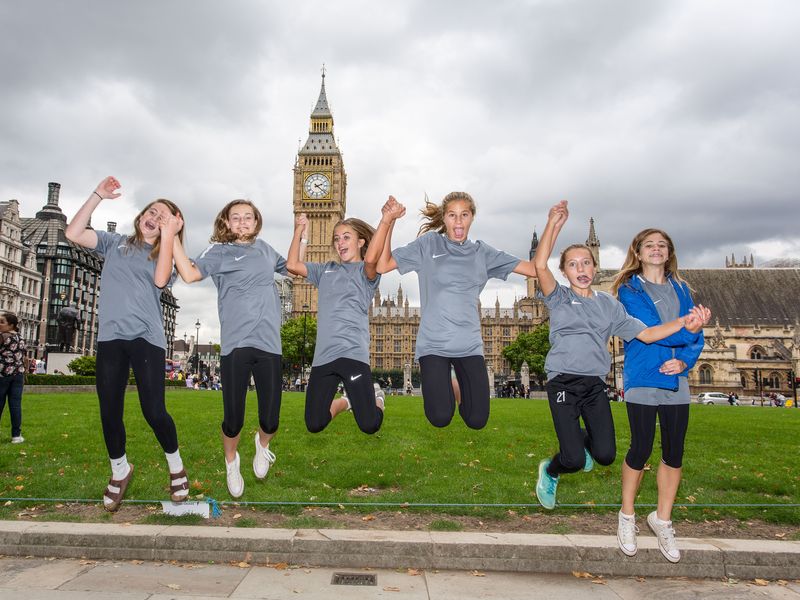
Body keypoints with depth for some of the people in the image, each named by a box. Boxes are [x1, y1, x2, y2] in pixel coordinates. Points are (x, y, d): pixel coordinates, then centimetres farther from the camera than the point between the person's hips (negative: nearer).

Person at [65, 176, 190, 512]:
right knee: (109, 410, 5)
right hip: (110, 337, 3)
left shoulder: (163, 254, 11)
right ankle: (120, 470, 27)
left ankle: (175, 466, 15)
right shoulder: (115, 244, 17)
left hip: (146, 337, -2)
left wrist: (168, 236, -7)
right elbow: (73, 233, 3)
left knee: (153, 411, -9)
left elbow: (160, 280, -11)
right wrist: (98, 196, 2)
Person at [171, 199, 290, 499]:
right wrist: (172, 236, -15)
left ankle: (263, 444, 39)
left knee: (270, 420, 1)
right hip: (235, 345, -3)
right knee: (233, 419, -1)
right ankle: (231, 462, 33)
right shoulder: (219, 252, 5)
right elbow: (190, 273, -12)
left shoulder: (265, 249, 17)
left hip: (269, 344, 3)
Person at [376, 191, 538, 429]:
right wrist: (389, 222, -12)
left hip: (469, 344, 2)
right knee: (440, 419, -10)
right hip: (433, 342, -2)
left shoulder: (481, 252, 8)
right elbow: (382, 266, -3)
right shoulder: (429, 243, 2)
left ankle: (459, 387, 31)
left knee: (477, 420, -2)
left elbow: (534, 269, 5)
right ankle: (441, 388, 25)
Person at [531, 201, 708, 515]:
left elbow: (645, 333, 6)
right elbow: (540, 266, -15)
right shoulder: (559, 299, 2)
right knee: (575, 461, -13)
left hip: (595, 384, 4)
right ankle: (549, 471, 24)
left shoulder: (608, 304, 12)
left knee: (606, 455, -6)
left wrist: (684, 323, -9)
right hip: (563, 383, -3)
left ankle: (583, 439, 31)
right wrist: (553, 224, -19)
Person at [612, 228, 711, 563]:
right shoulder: (629, 290, -1)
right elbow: (650, 330, -15)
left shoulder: (680, 289, 13)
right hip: (642, 381, -4)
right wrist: (687, 330, -13)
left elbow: (695, 337, 8)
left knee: (674, 454, 6)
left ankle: (662, 520, 25)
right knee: (640, 450, -1)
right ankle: (627, 516, 21)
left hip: (676, 382, 4)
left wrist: (684, 361, -9)